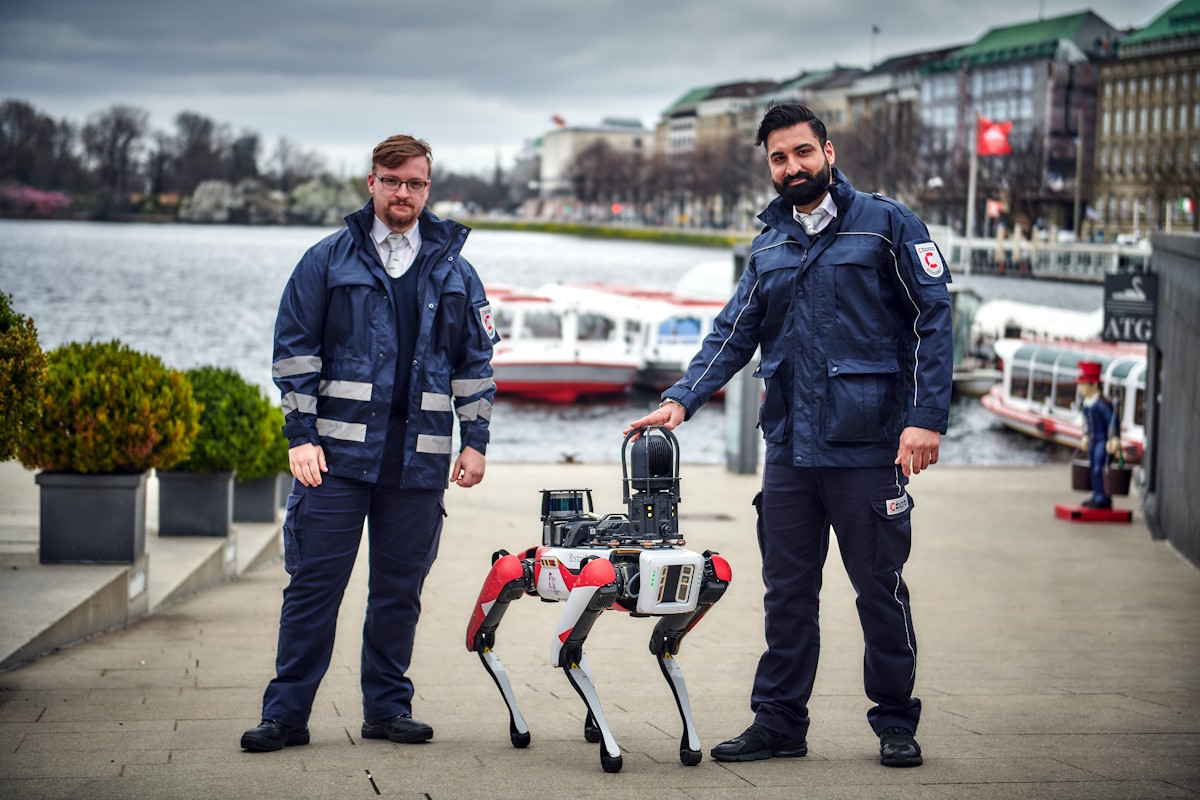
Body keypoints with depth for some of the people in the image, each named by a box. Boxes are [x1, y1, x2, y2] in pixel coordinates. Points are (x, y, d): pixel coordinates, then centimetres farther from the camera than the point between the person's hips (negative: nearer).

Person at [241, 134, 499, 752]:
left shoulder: (453, 271, 13)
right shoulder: (327, 261, 5)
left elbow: (476, 361, 16)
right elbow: (294, 350, 3)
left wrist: (475, 440, 8)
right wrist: (301, 435, -5)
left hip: (419, 461, 2)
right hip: (338, 452, -2)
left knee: (400, 589, 8)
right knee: (314, 584, -3)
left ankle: (388, 707, 18)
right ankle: (286, 713, 2)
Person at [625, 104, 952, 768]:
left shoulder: (885, 225, -2)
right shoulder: (769, 247, 15)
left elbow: (933, 319, -5)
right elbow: (733, 335, 15)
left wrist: (927, 418, -14)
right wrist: (681, 399, -1)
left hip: (867, 445, -5)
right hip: (789, 447, 5)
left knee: (880, 589, 2)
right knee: (787, 593, 9)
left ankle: (896, 724, 14)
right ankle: (778, 722, 17)